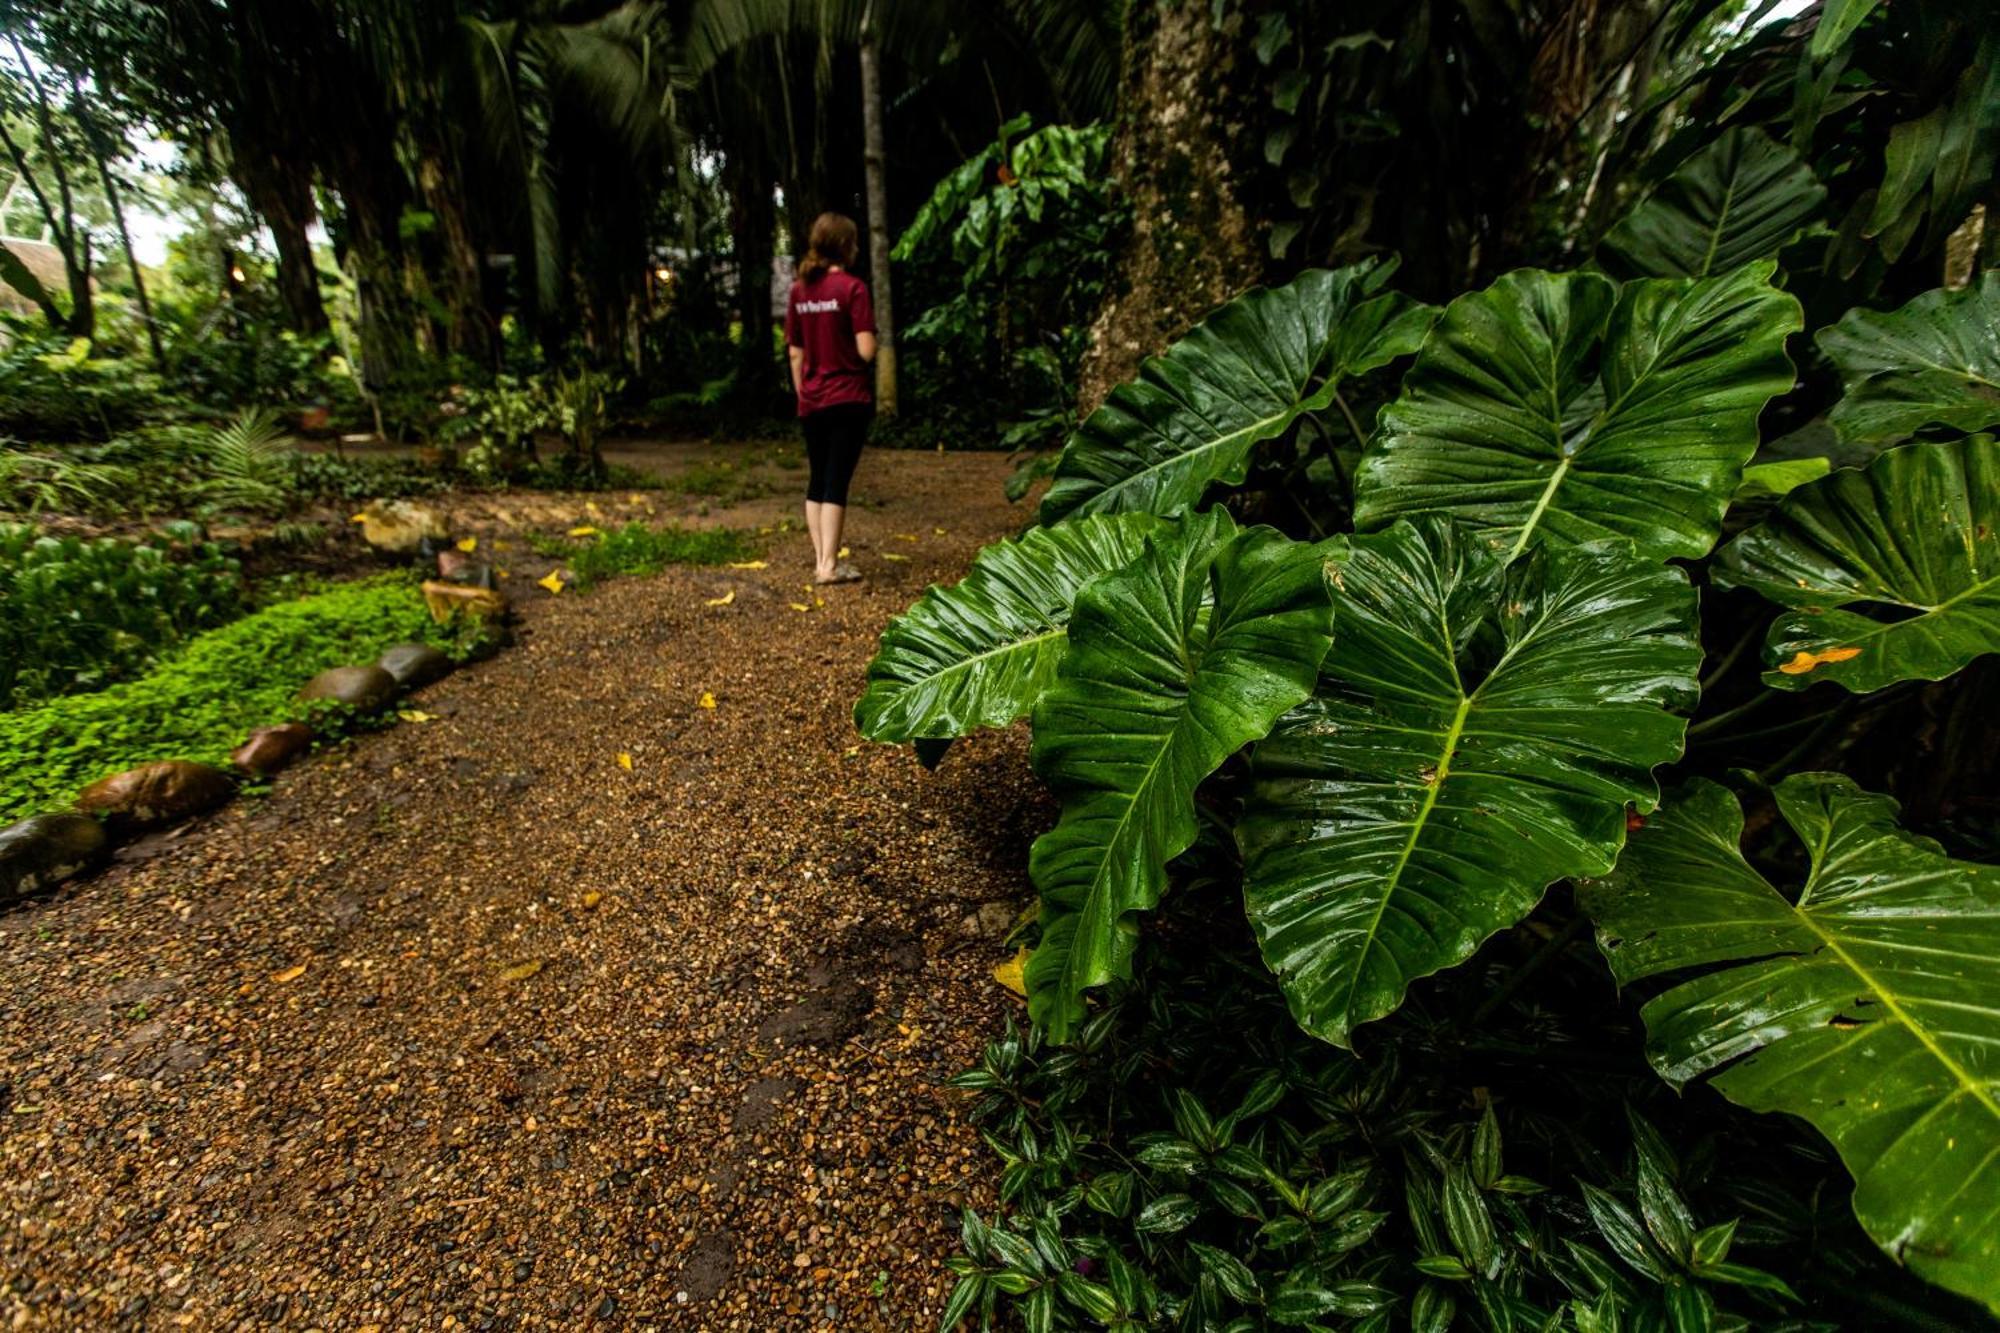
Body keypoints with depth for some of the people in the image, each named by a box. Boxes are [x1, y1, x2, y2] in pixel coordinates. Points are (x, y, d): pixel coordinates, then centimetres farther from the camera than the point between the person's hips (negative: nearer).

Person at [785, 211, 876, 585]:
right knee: (836, 482, -3)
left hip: (811, 403, 5)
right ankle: (829, 564, -2)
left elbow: (795, 352, 10)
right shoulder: (852, 287, -9)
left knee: (817, 481, 13)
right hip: (848, 399, -5)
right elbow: (866, 351, -14)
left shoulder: (799, 290, 8)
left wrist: (801, 394, 18)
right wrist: (872, 339, 8)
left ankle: (821, 559, 16)